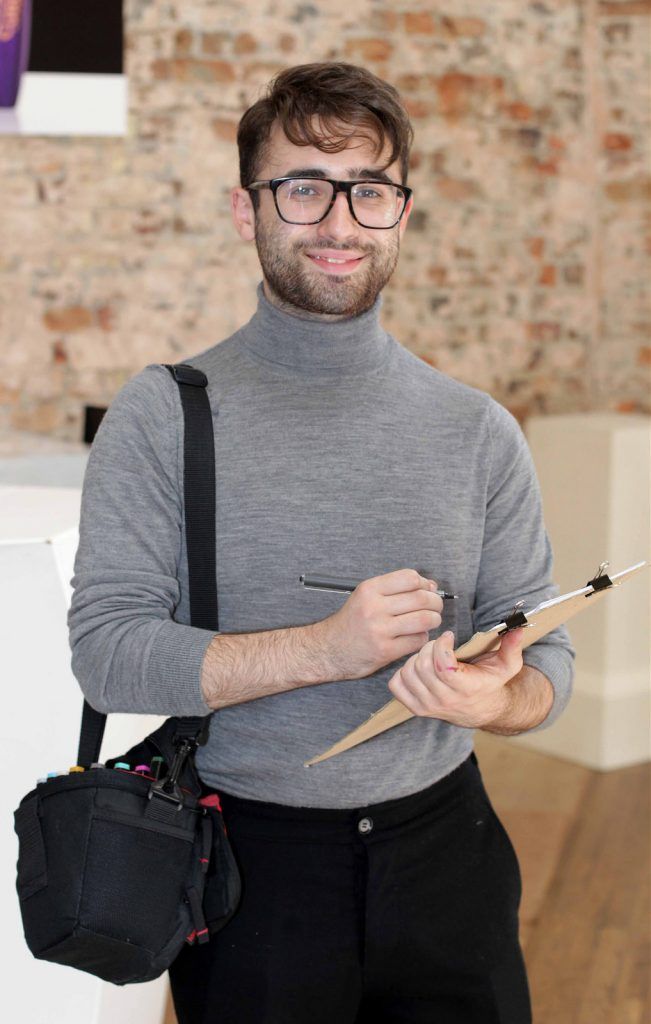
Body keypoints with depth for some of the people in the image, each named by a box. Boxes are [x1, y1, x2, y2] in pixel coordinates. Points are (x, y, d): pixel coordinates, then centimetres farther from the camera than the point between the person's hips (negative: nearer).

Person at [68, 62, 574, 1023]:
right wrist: (328, 648, -23)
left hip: (442, 856, 3)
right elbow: (107, 652, -13)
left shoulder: (478, 430, 2)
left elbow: (544, 653, 3)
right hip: (251, 866, -2)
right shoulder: (164, 414, -5)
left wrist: (497, 698, -21)